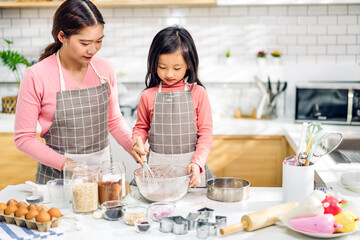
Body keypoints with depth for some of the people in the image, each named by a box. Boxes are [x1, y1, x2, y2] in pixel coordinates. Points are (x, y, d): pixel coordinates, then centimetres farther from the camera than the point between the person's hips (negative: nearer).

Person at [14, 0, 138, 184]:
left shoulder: (105, 69, -1)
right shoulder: (36, 77, -13)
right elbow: (23, 138, -9)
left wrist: (135, 148, -6)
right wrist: (66, 164, -19)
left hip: (103, 168, 3)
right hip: (57, 177, -3)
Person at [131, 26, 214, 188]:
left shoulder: (198, 93, -3)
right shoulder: (148, 96, 1)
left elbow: (205, 133, -2)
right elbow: (141, 127, 15)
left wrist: (197, 162, -14)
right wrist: (136, 143, -6)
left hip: (189, 164, -1)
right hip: (155, 165, 1)